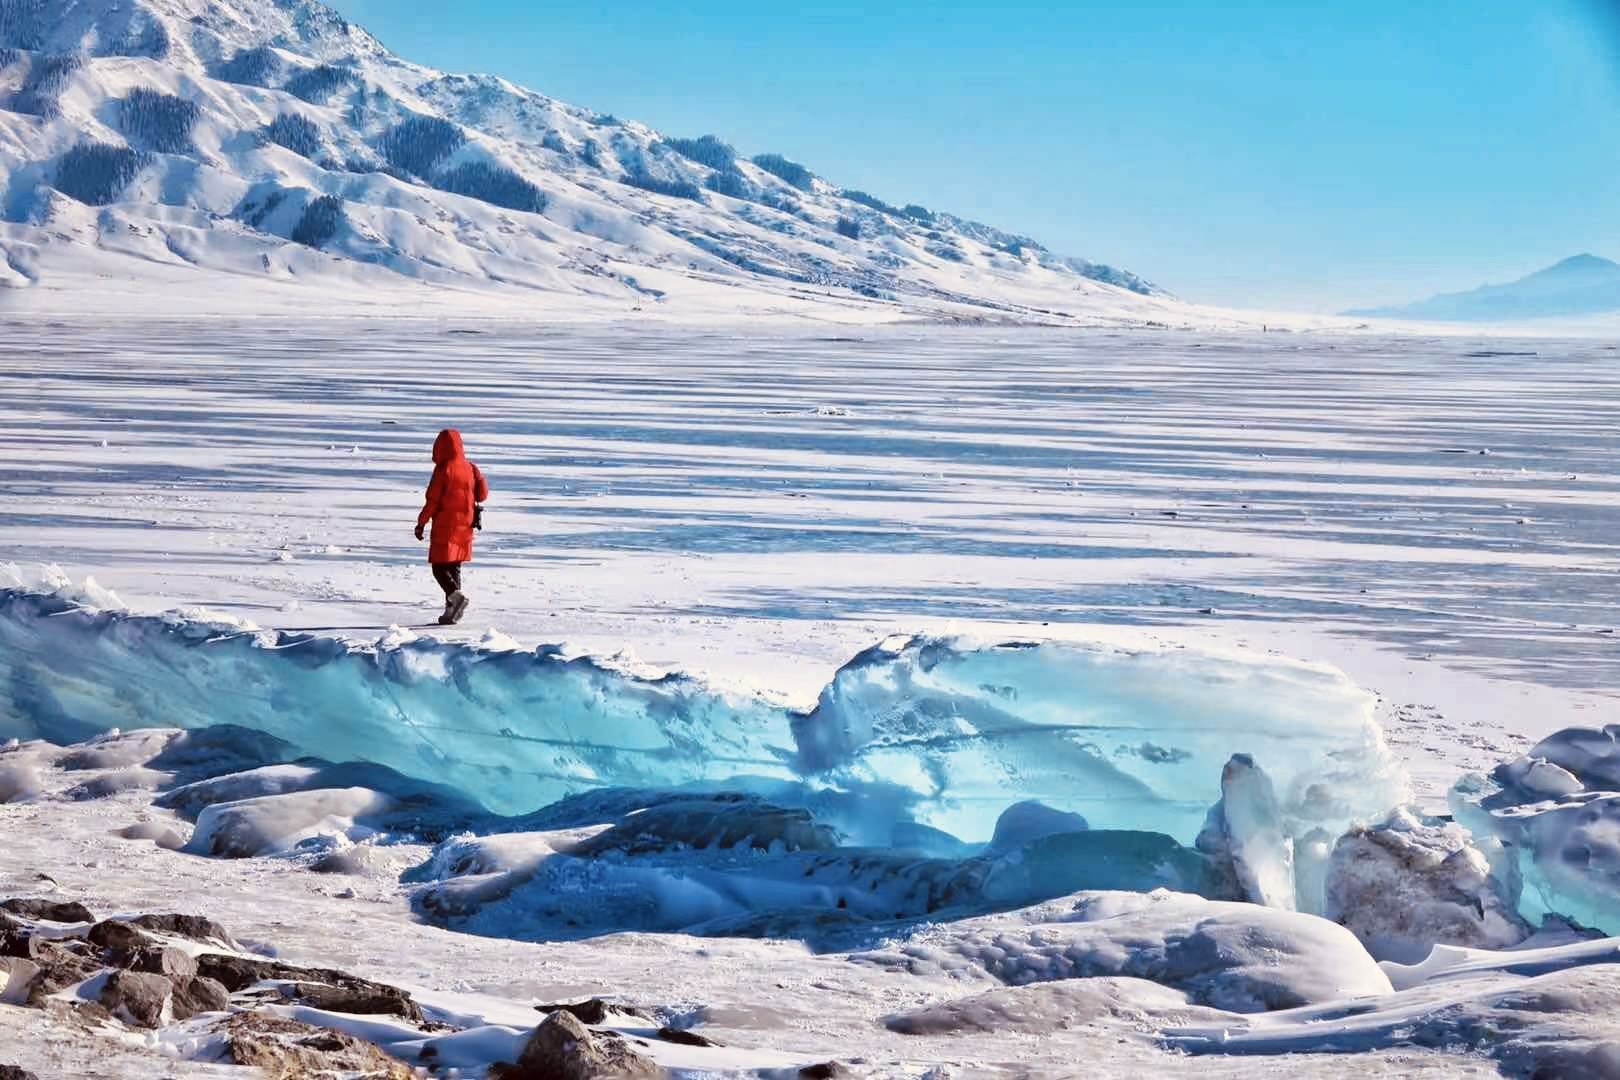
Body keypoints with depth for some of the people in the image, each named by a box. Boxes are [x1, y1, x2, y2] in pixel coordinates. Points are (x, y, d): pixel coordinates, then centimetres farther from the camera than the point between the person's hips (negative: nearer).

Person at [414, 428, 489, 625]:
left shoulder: (443, 470, -12)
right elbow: (483, 492, 2)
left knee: (439, 567, -2)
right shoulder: (469, 468, 5)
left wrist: (421, 523, -4)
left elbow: (432, 500, -12)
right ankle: (452, 611, 10)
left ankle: (455, 595, -26)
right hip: (465, 525, 6)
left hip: (445, 526, -6)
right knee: (454, 567, 14)